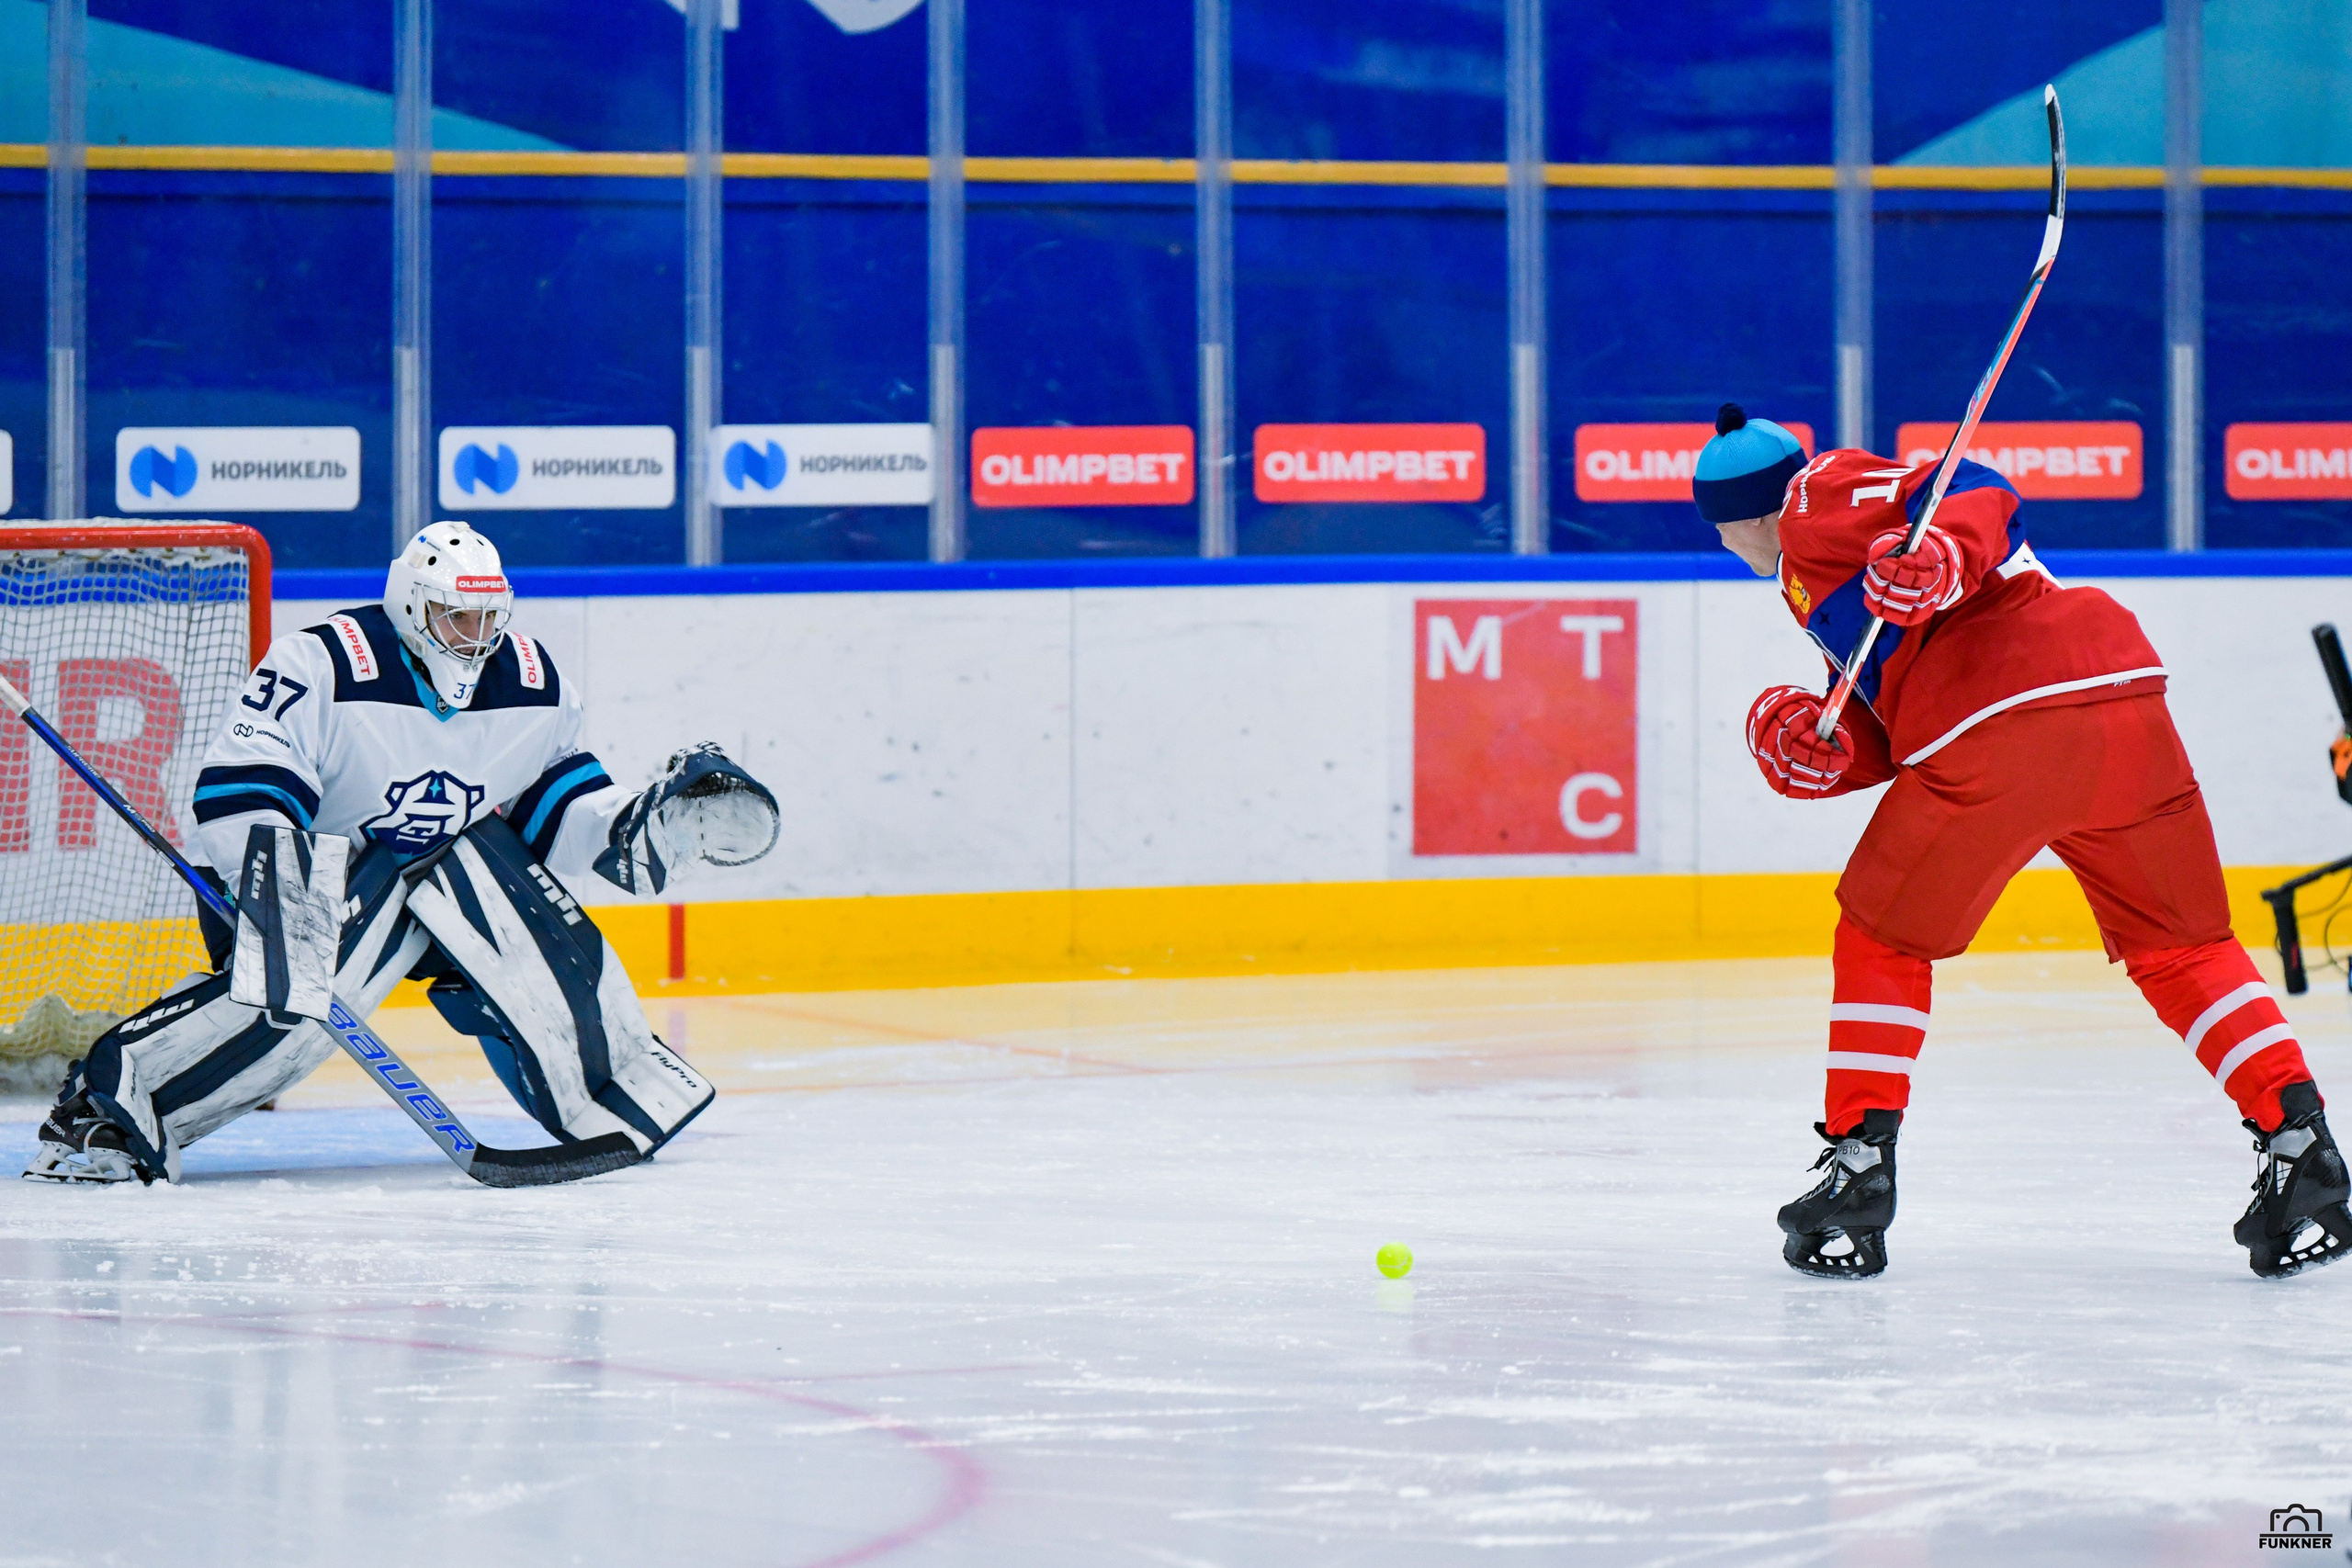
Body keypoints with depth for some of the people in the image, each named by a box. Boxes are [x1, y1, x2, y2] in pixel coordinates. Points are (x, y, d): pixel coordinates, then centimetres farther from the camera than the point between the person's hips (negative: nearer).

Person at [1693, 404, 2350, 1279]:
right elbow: (1900, 740, 24)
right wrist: (1823, 754, 7)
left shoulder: (1821, 500, 9)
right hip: (2124, 709, 9)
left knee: (1884, 939, 9)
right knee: (2181, 948, 15)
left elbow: (1977, 494, -7)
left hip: (1998, 730, -9)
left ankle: (1859, 1165, 7)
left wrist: (1946, 558, -26)